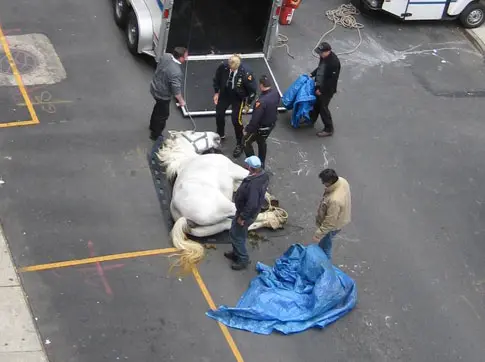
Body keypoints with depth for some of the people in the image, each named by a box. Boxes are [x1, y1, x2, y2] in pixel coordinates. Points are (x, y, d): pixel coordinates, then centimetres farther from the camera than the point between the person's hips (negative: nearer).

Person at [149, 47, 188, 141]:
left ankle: (153, 126, 55)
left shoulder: (166, 56, -16)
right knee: (163, 115, 16)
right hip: (162, 94, -8)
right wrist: (181, 101, -12)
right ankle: (155, 135, 35)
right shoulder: (176, 72, -38)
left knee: (158, 107, 32)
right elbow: (176, 90, -30)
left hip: (155, 87, 8)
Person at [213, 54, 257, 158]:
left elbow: (252, 89, -17)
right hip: (224, 94, 4)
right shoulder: (223, 66, -25)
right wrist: (216, 92, 0)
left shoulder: (245, 73, -33)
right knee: (219, 114, 15)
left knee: (236, 120, -3)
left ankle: (239, 144, 19)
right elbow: (217, 79, -2)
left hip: (238, 98, -4)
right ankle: (220, 135, 46)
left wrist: (247, 103, -10)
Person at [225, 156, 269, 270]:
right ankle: (236, 253, 46)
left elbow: (251, 204, -35)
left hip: (247, 213, -9)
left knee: (235, 234, 10)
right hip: (253, 211, 9)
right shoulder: (263, 175, -9)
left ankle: (243, 259, 23)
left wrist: (242, 217, -20)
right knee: (240, 233, 27)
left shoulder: (253, 184, -39)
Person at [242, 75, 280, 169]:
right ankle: (261, 164, 46)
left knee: (246, 142, 16)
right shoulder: (276, 92, -14)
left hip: (261, 127, -7)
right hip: (271, 124, 7)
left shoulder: (262, 101, -38)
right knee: (262, 142, 30)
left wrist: (247, 130, -15)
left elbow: (255, 119, -30)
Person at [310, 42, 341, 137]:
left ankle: (328, 129, 15)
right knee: (316, 103, 23)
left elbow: (332, 80, -26)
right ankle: (311, 120, 44)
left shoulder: (334, 62, -31)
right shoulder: (324, 56, -5)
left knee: (323, 107, 1)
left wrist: (321, 89, -20)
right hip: (319, 85, 9)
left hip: (327, 89, -9)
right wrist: (312, 74, 12)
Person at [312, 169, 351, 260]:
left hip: (332, 226, -9)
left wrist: (318, 234, -24)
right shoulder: (342, 181, -20)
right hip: (339, 217, 9)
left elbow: (330, 222, -34)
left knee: (324, 246, 18)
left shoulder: (334, 200, -45)